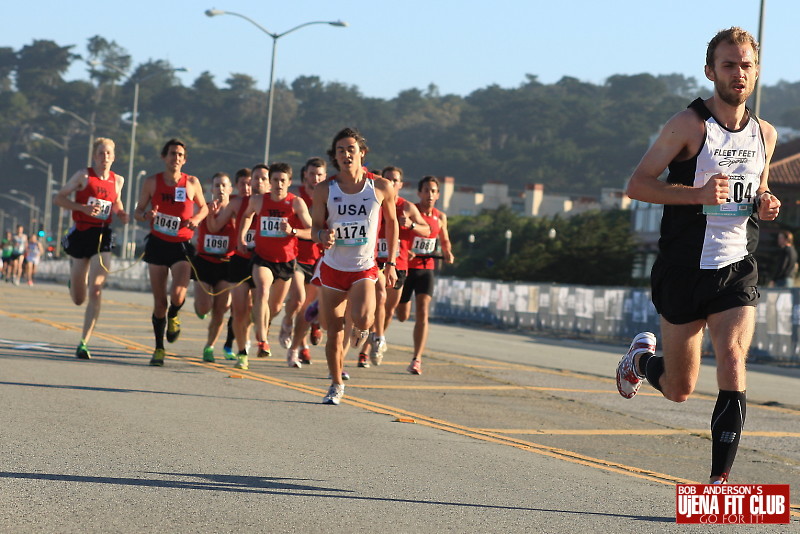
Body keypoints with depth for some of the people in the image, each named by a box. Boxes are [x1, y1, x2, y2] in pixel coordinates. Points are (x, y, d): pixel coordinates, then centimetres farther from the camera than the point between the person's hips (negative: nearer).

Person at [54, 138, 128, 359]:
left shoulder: (117, 180, 7)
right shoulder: (84, 176, -4)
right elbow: (59, 198, -3)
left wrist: (122, 214, 4)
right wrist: (83, 208, -17)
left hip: (103, 236, 1)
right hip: (81, 233, -1)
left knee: (96, 292, -14)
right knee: (78, 299, 8)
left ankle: (83, 343, -11)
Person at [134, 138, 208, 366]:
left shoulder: (192, 182, 0)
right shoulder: (151, 182, 1)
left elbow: (203, 207, 14)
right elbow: (138, 212, 7)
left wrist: (197, 218, -8)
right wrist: (146, 215, -16)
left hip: (182, 245, -1)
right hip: (157, 244, 1)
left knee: (178, 294, -19)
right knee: (159, 300, 2)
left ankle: (173, 316, 18)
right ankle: (159, 348, 15)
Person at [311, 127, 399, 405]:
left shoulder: (381, 187, -5)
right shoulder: (324, 190, -5)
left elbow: (392, 223, 8)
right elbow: (315, 227, 2)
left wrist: (391, 263, 6)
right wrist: (322, 236, -23)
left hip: (364, 269, -1)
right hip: (332, 267, 1)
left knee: (361, 320, -24)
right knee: (334, 333, 4)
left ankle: (362, 328, 15)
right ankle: (336, 385, 24)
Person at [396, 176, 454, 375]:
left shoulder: (440, 218, 5)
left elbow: (444, 241, 21)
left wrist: (447, 253, 0)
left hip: (426, 269, 2)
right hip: (405, 268, -2)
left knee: (422, 313, -14)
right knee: (402, 316, 6)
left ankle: (416, 360, -14)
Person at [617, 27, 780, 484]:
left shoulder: (765, 134, 7)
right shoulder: (689, 124, -10)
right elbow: (638, 184, -11)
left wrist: (766, 205, -1)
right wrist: (699, 194, -25)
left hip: (738, 270, 3)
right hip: (685, 269, -3)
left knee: (733, 365, -17)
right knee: (679, 390, 9)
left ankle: (720, 480, -13)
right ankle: (642, 357, 45)